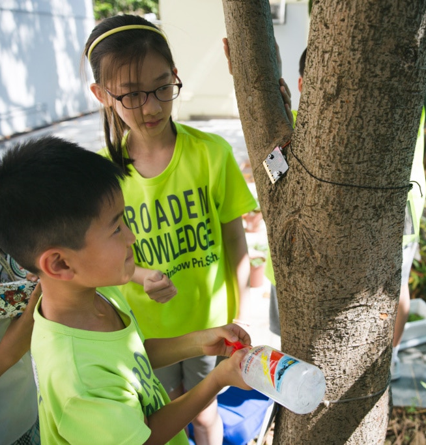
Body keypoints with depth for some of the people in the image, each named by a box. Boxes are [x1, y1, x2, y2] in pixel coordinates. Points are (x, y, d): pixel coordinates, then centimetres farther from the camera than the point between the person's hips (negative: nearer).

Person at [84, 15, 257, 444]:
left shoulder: (212, 152, -18)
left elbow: (235, 240, -9)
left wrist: (242, 313, -4)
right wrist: (140, 276, -24)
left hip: (208, 317, -1)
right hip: (148, 324, 1)